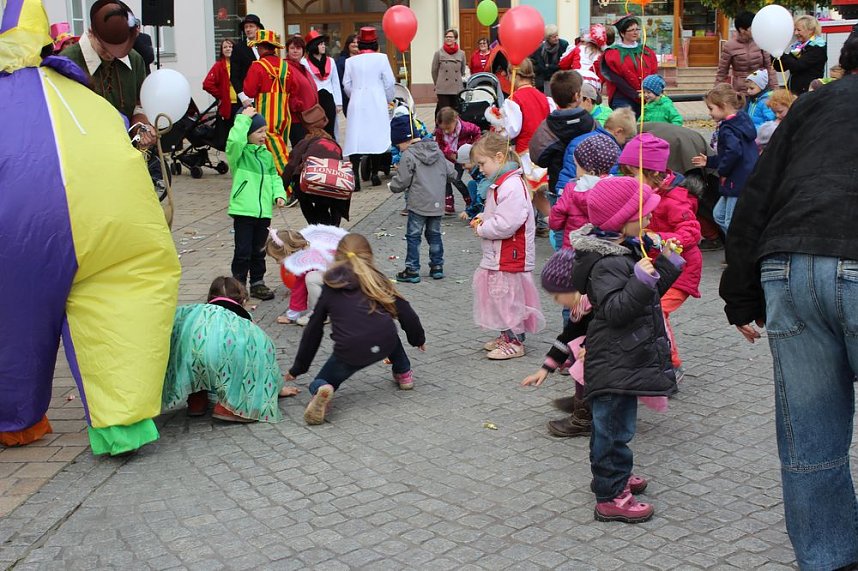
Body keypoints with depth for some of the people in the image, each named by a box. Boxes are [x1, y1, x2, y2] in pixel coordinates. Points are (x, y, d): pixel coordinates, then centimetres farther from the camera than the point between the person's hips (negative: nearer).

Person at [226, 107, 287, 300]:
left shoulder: (267, 155, 12)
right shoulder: (239, 153, -6)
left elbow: (274, 177, 16)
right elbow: (235, 140, -27)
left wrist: (279, 194, -1)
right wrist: (244, 118, -19)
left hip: (263, 211, 6)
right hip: (243, 210, -6)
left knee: (259, 251, 15)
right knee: (243, 251, -3)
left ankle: (257, 283, 25)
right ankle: (238, 285, 9)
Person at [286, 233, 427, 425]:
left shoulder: (330, 288, 15)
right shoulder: (377, 280, 15)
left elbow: (313, 330, 18)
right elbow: (405, 313, 14)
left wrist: (297, 369, 26)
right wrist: (418, 339, 33)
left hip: (349, 352, -2)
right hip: (385, 344, 2)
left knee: (319, 383, 20)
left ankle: (321, 390, -15)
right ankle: (403, 374, 34)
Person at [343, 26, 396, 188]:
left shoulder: (351, 61, 3)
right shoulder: (381, 58, -2)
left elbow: (346, 85, 5)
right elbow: (389, 82, 0)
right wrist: (388, 100, 15)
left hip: (356, 104, 1)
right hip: (377, 104, -1)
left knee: (355, 139, 0)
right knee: (376, 137, 6)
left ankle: (354, 176, -10)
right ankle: (374, 174, 8)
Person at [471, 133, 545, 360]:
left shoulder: (512, 186, -22)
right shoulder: (499, 183, 12)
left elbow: (507, 224, -28)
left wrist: (481, 229, -14)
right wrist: (483, 218, 5)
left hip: (510, 257, -10)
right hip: (496, 255, 10)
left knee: (508, 296, 0)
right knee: (498, 295, 18)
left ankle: (515, 341, 12)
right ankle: (506, 336, 30)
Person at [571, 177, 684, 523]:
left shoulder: (627, 251, 11)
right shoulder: (607, 264, -21)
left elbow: (648, 295, 20)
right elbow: (615, 310, -28)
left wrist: (667, 264, 11)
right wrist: (642, 281, -35)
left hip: (626, 361, 10)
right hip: (613, 363, -10)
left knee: (618, 424, 23)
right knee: (613, 427, -2)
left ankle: (614, 476, 38)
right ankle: (610, 498, 5)